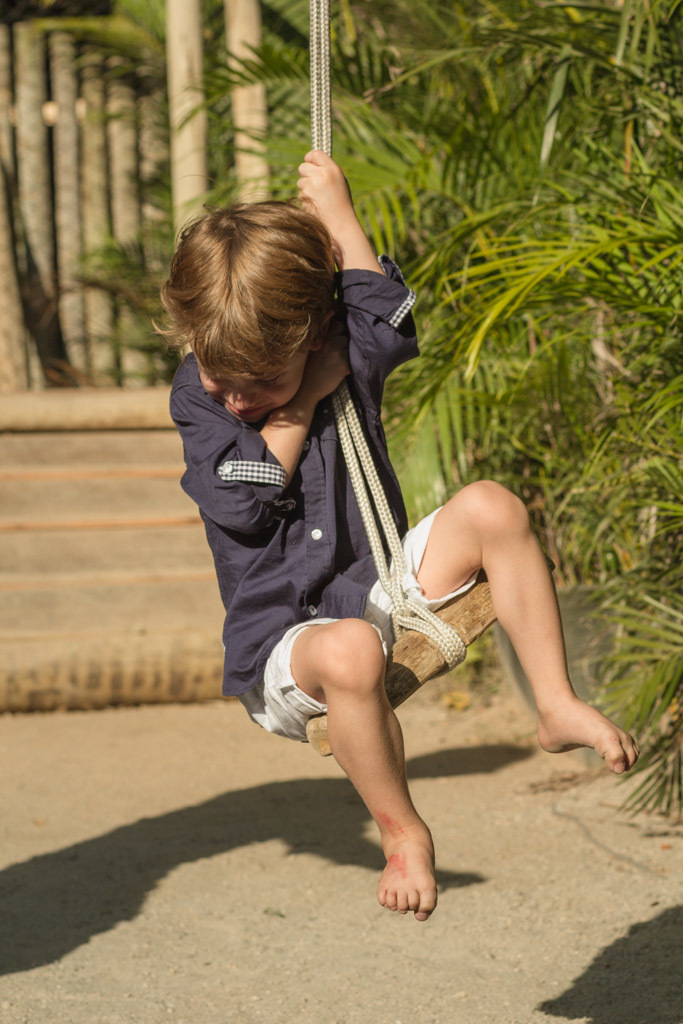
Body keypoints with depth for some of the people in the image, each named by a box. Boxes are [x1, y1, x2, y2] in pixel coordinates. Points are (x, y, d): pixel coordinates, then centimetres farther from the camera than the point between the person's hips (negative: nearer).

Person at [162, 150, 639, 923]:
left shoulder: (345, 358, 0)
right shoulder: (197, 394, -4)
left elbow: (390, 327, -24)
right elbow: (244, 502, -18)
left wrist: (337, 214, -15)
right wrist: (304, 398, -15)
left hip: (385, 587, 4)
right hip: (283, 641, -4)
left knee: (491, 508, -21)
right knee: (350, 651, -41)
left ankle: (557, 707, -12)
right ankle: (400, 832, -21)